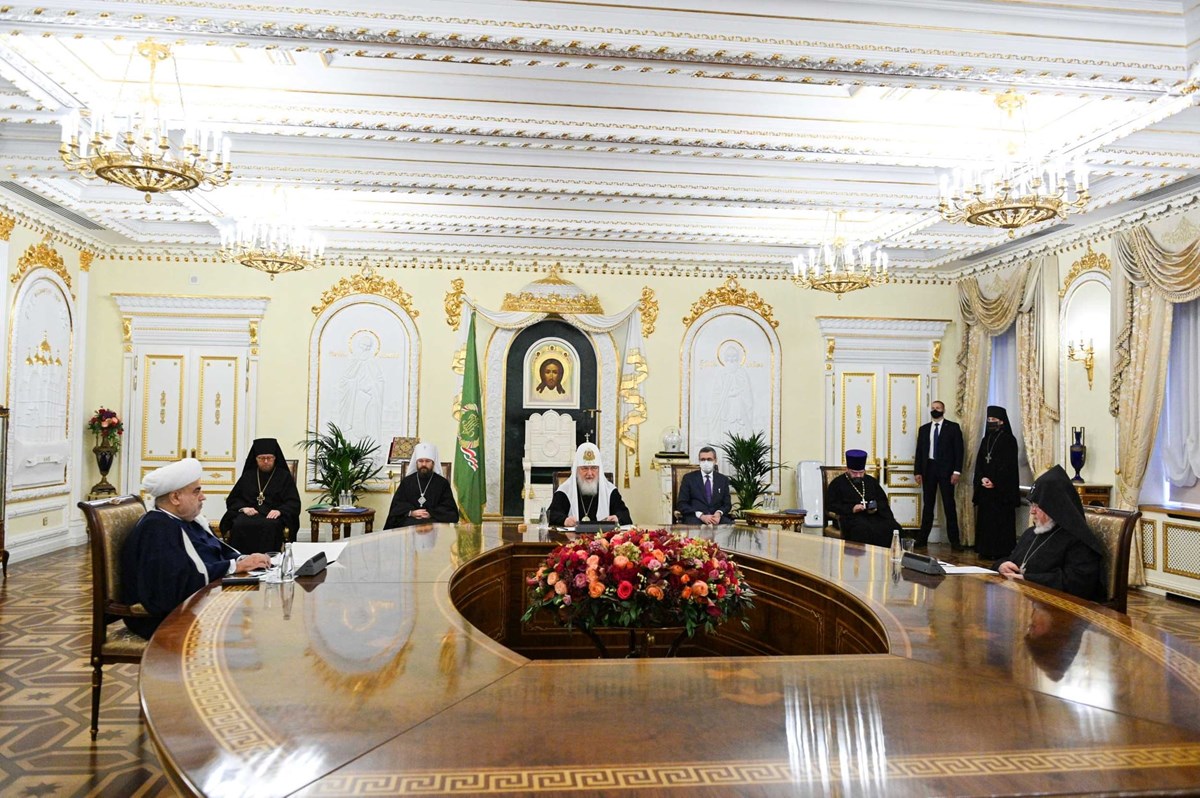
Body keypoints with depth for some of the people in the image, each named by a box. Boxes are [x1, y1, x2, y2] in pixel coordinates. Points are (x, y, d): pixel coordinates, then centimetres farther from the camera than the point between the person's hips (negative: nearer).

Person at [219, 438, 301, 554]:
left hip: (272, 515, -2)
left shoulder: (284, 476, 14)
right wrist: (243, 507, -2)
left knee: (268, 526, -38)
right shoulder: (248, 476, 22)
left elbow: (294, 503, 6)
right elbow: (232, 499, 20)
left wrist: (280, 511, -15)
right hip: (249, 513, 2)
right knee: (239, 525, -33)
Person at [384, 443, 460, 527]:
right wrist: (411, 512, -10)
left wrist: (431, 514, -11)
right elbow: (397, 504, 10)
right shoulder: (406, 481, 18)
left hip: (434, 521, -1)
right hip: (409, 521, 1)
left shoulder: (443, 483, 12)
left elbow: (449, 509, 6)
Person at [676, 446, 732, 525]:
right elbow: (681, 504, 1)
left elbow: (727, 504, 15)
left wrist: (719, 513, -10)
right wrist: (701, 515, -14)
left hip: (717, 516, 3)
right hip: (695, 518, -2)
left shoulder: (723, 479, 16)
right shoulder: (689, 478, 8)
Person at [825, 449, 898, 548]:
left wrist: (876, 507, 0)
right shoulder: (837, 483, 10)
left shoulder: (872, 481, 25)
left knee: (894, 528, -25)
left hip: (874, 515, 4)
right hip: (851, 517, -4)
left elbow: (883, 501, 24)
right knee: (864, 530, -38)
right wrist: (851, 509, -12)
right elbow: (830, 505, 1)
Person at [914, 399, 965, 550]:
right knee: (928, 505, 7)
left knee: (949, 505, -1)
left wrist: (957, 471, -11)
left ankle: (954, 540, 3)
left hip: (946, 470, -3)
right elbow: (919, 451, 11)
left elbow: (958, 450, -3)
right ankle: (922, 539, 11)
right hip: (928, 469, 3)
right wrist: (918, 472, 3)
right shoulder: (924, 429, 12)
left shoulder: (953, 427, 2)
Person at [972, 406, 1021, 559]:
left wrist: (995, 482, -16)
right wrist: (982, 478, -8)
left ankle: (1001, 551, -1)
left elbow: (1009, 465, -10)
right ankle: (986, 550, 9)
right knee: (985, 518, 4)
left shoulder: (1009, 440, -4)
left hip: (1002, 488, -6)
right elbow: (979, 463, 9)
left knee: (1001, 519, -4)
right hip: (985, 488, 6)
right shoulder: (985, 440, 14)